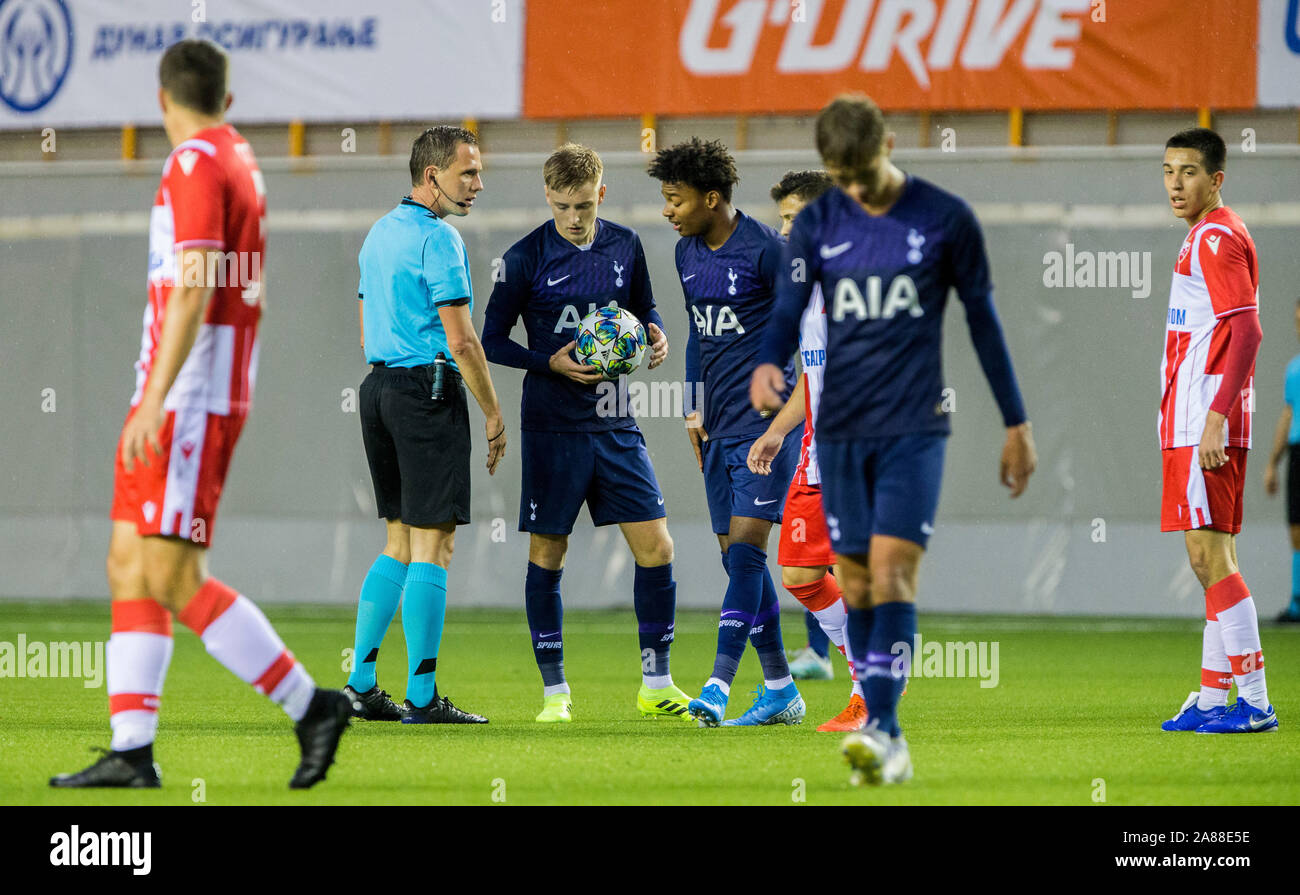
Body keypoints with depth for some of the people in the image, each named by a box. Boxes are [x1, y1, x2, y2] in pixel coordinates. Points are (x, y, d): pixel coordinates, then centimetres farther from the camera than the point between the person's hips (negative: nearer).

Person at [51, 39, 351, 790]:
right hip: (180, 407, 10)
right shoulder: (240, 163, 17)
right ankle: (131, 753, 2)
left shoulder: (197, 164, -12)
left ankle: (309, 704, -5)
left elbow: (194, 288, -22)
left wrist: (155, 401, -26)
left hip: (188, 399, -10)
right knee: (129, 567, 5)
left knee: (173, 579, -11)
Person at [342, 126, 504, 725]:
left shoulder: (379, 233, 16)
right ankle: (422, 697, -6)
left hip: (379, 384, 9)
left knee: (400, 544, 15)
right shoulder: (438, 239, -12)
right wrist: (493, 413, -8)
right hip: (430, 389, -9)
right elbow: (461, 342, -15)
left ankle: (360, 685, 11)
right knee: (432, 547, -6)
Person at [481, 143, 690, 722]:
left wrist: (656, 335, -2)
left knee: (656, 547, -3)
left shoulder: (625, 246, 5)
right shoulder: (527, 257, -6)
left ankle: (656, 685, 8)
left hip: (615, 424, 3)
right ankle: (555, 691, 11)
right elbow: (493, 341, -1)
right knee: (546, 556, 2)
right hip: (552, 428, -3)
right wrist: (552, 363, -16)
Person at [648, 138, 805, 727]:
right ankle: (780, 690, 15)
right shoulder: (688, 254, 11)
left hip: (767, 419, -8)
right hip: (720, 424, 8)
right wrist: (694, 410, 18)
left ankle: (719, 684, -20)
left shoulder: (763, 250, -12)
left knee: (745, 546, -14)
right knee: (735, 557, 7)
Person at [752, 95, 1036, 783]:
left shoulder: (945, 220, -1)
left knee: (891, 570, -16)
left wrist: (1016, 424, 9)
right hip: (840, 429, 3)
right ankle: (887, 745, 9)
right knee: (855, 579, 4)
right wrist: (767, 364, -25)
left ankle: (881, 728, -22)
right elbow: (788, 312, -1)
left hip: (914, 428, -3)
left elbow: (982, 319, 6)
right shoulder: (816, 224, 4)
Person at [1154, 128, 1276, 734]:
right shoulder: (1203, 239, 20)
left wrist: (1214, 418, -25)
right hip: (1192, 425, 10)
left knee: (1210, 557, -12)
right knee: (1212, 559, 10)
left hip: (1205, 426, -10)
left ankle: (1254, 701, -13)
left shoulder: (1219, 239, -11)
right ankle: (1212, 699, 13)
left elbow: (1247, 333, -19)